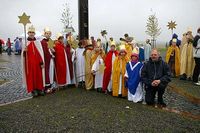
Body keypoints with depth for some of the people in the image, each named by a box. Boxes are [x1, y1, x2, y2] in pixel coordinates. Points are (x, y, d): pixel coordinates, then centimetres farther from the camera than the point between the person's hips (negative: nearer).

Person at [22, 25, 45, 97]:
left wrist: (42, 62, -5)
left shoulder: (38, 42, 6)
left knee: (39, 75, 5)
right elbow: (23, 54, 4)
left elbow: (41, 53, 1)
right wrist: (24, 51, -20)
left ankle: (40, 89, 16)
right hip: (29, 63, -1)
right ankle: (33, 90, 11)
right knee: (31, 76, 2)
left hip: (37, 62, 1)